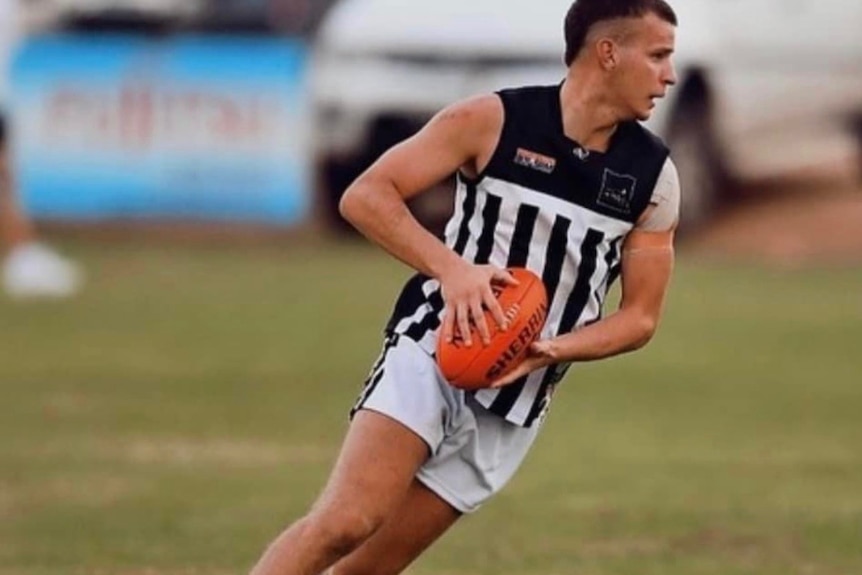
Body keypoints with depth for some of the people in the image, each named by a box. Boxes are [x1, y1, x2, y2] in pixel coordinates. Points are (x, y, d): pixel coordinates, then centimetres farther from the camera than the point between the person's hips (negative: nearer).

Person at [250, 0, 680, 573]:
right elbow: (365, 195, -6)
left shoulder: (655, 178, 2)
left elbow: (640, 316, 8)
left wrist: (553, 349, -11)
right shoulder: (492, 120, -7)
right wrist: (450, 268, -21)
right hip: (433, 351, -3)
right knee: (347, 522, -23)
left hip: (516, 399, 3)